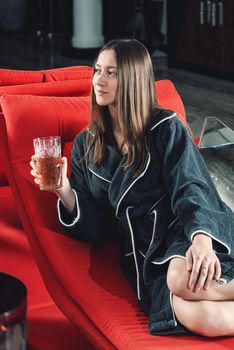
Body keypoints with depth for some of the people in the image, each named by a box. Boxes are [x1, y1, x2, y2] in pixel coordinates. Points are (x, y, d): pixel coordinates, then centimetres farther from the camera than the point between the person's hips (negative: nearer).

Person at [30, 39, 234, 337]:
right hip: (143, 254, 2)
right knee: (192, 315, -33)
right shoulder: (86, 145, 10)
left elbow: (190, 189, -11)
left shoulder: (165, 128, -1)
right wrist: (64, 190, -13)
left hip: (186, 230, -2)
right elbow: (93, 228, 8)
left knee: (184, 280, -40)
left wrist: (201, 238, -32)